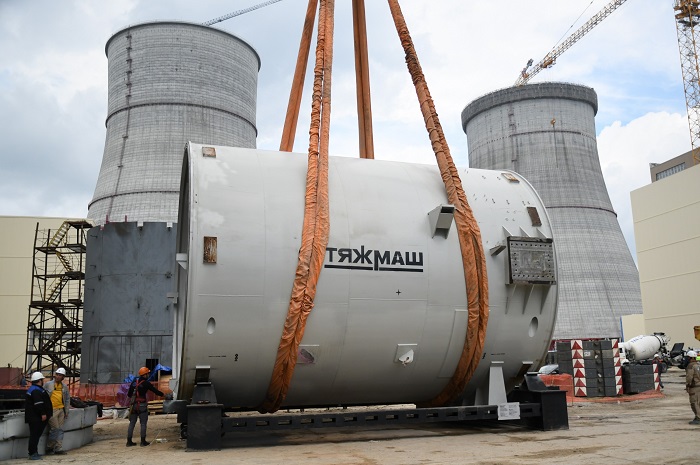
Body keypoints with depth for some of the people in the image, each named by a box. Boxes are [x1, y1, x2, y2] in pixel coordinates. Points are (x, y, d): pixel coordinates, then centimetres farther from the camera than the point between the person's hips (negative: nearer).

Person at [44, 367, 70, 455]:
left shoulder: (64, 387, 12)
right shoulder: (48, 385, 1)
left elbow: (67, 399, 17)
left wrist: (66, 411, 12)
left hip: (61, 410, 5)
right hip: (52, 410, -4)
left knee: (60, 430, 5)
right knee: (55, 429, -8)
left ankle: (58, 449, 11)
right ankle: (49, 447, 7)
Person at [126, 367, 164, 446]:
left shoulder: (134, 381, 7)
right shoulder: (146, 383, -9)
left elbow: (129, 394, 10)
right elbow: (155, 391, -4)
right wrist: (163, 394, 9)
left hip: (134, 405, 5)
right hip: (142, 405, -5)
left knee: (132, 423, 11)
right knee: (143, 423, 2)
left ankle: (129, 441, 12)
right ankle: (143, 441, 3)